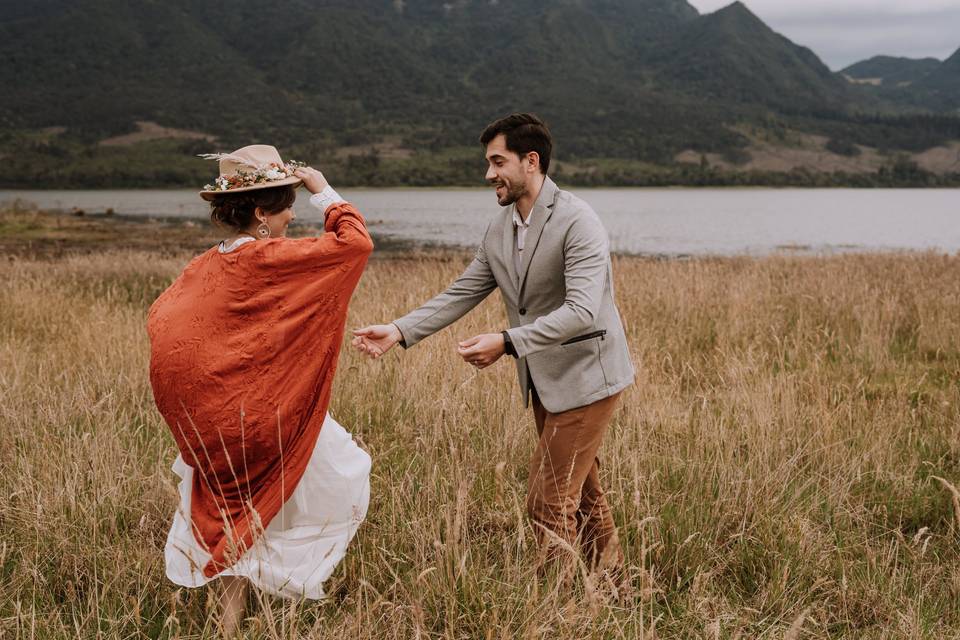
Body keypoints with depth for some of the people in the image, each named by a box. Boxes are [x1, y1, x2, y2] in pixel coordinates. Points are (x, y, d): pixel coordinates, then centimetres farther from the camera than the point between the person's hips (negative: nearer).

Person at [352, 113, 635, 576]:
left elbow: (582, 310, -30)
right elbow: (460, 294, 4)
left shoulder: (578, 222, -22)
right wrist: (399, 332, -7)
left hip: (585, 376, -9)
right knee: (581, 493, 22)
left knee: (548, 500, -8)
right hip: (543, 380, 9)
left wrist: (507, 343, -37)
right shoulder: (500, 229, 3)